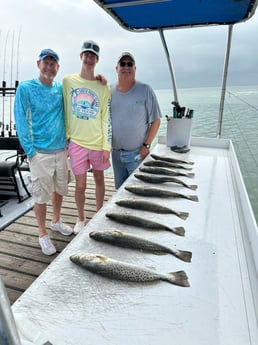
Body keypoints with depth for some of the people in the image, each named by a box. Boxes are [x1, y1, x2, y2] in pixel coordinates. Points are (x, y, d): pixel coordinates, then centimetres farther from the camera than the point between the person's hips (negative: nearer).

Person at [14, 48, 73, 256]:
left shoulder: (61, 89, 8)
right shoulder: (26, 88, -4)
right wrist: (31, 151, -12)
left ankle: (56, 221, 38)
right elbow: (20, 122, -7)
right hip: (40, 152, -4)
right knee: (41, 196, 3)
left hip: (61, 150, 5)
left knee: (60, 189, 16)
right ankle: (43, 235, 21)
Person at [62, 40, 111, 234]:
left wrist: (107, 145, -5)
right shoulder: (68, 81, 2)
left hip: (98, 142, 1)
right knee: (80, 184, 5)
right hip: (76, 141, 0)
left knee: (99, 179, 13)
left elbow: (107, 118, -1)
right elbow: (64, 112, 5)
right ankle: (81, 219, 27)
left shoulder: (103, 87, 1)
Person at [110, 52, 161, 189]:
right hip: (116, 152, 4)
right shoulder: (109, 91, 3)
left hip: (137, 153, -3)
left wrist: (147, 145, -11)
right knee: (119, 189, 18)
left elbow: (155, 120, -5)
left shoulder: (145, 90, -6)